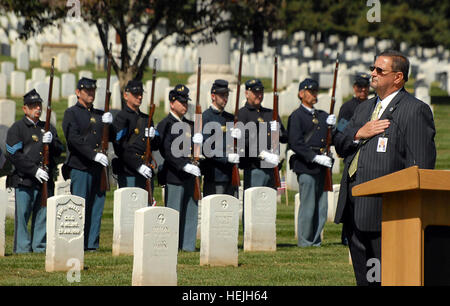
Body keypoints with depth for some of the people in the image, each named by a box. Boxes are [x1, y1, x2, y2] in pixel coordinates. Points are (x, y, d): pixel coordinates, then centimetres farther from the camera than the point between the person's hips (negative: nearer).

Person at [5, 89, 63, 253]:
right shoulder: (17, 128, 1)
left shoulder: (48, 128, 18)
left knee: (43, 214, 5)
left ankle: (40, 246, 11)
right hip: (24, 180, -4)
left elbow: (59, 151, 13)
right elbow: (13, 155, -7)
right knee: (22, 214, -4)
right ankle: (22, 248, 1)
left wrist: (51, 141, -10)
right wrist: (35, 170, -13)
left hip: (46, 179, 5)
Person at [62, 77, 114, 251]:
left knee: (97, 206, 5)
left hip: (98, 167, 6)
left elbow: (110, 138, 15)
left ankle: (92, 243, 9)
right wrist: (94, 155, -22)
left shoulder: (99, 114, 18)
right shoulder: (71, 113, -1)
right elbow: (74, 139, -14)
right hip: (79, 167, -6)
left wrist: (108, 124, -6)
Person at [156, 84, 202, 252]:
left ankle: (188, 245, 12)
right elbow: (167, 153, -17)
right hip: (174, 176, -7)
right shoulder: (165, 125, -6)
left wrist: (197, 142, -8)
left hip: (190, 175, 7)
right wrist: (185, 166, -25)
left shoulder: (190, 125, 17)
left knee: (191, 212, 7)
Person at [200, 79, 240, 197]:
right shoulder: (205, 117, -6)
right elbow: (205, 148, -14)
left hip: (231, 174, 7)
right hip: (215, 175, -7)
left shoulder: (230, 118, 17)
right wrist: (226, 157, -22)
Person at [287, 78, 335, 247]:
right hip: (306, 167, -7)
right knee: (308, 206, -6)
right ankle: (305, 242, 1)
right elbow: (295, 143, -12)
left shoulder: (322, 115, 19)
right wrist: (316, 157, -18)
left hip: (322, 167, 7)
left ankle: (316, 241, 13)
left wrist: (333, 125, -2)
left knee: (322, 207, 6)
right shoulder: (296, 116, -3)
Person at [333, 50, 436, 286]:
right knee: (364, 275, 13)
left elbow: (420, 164, -12)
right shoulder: (365, 108, 22)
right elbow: (340, 143, 20)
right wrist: (359, 134, -3)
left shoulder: (415, 110, -6)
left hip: (382, 207, -8)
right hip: (353, 208, 9)